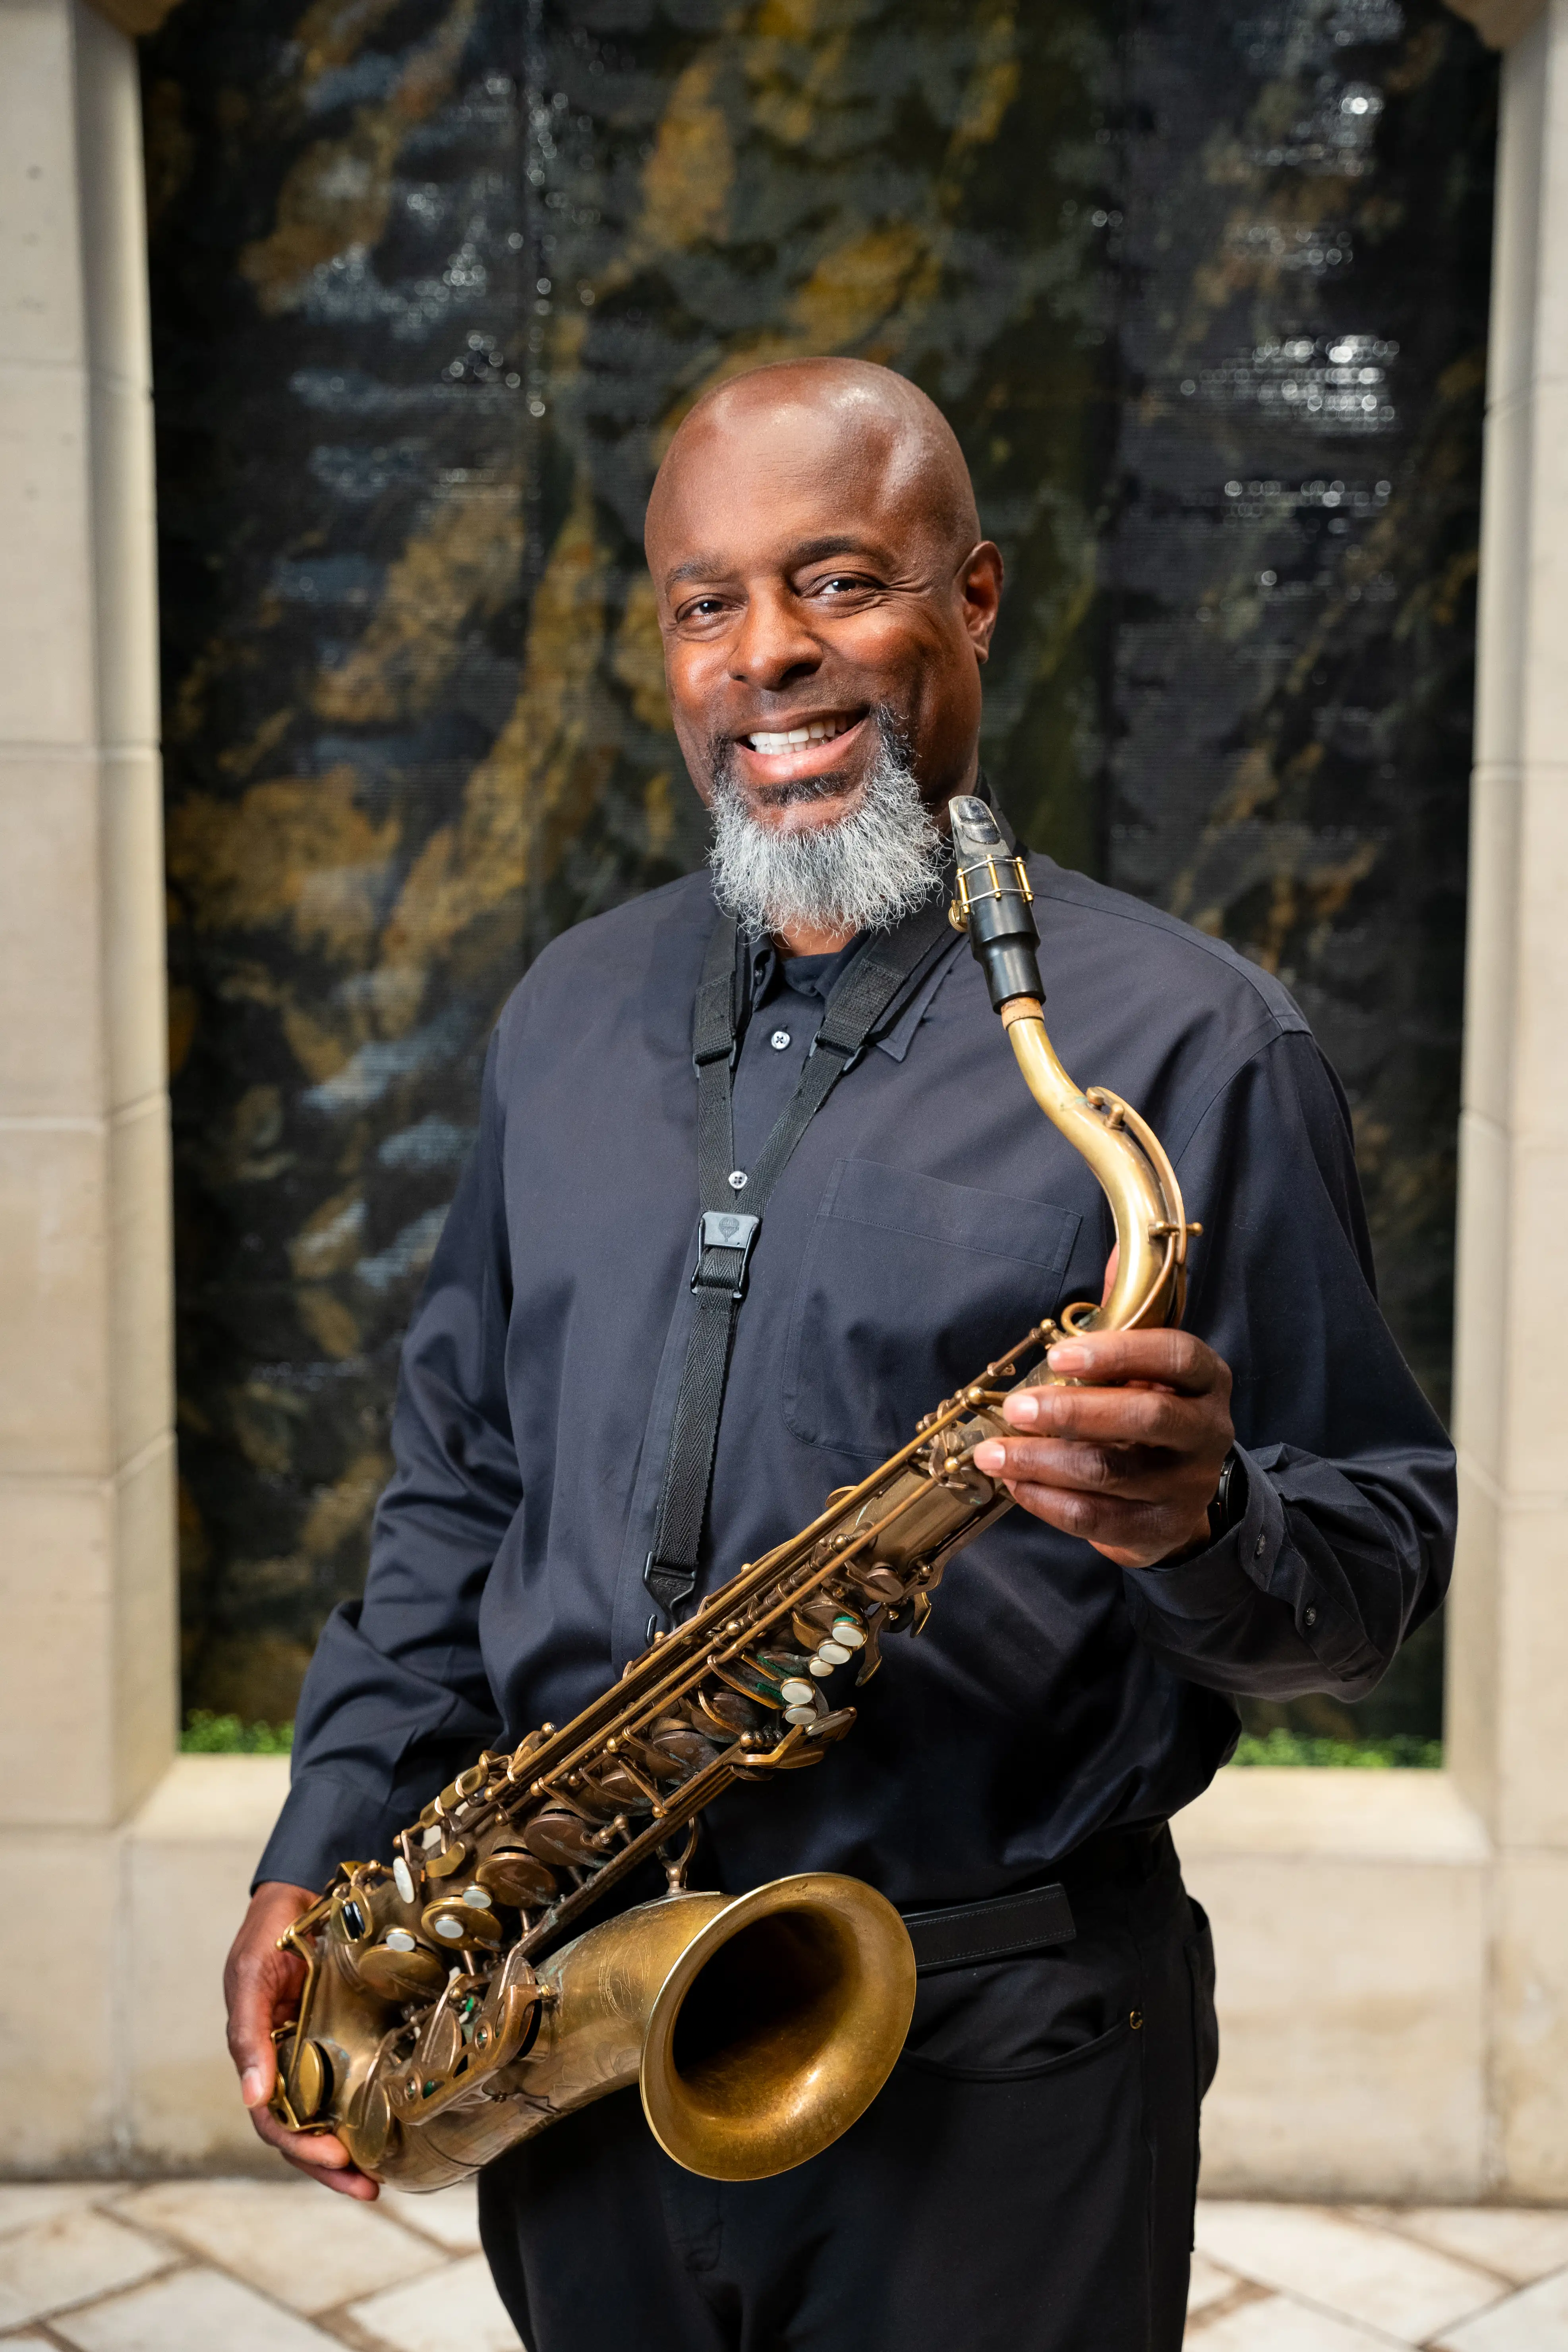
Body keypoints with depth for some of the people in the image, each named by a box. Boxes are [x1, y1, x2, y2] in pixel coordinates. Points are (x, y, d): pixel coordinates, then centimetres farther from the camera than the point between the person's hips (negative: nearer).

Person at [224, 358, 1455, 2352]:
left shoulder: (1184, 1040, -10)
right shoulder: (570, 1013, 7)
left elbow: (1389, 1549, -7)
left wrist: (1204, 1525, -29)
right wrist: (329, 1851, 4)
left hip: (994, 2058, -4)